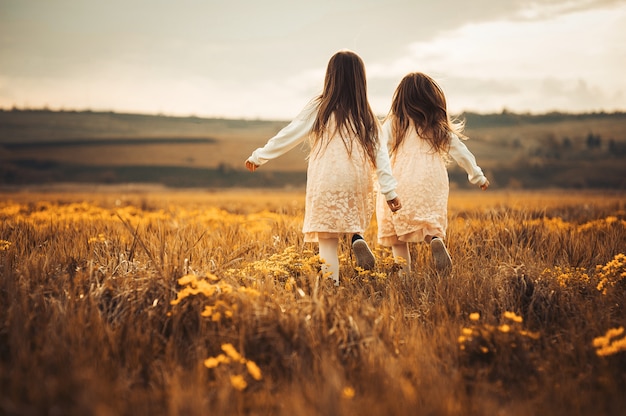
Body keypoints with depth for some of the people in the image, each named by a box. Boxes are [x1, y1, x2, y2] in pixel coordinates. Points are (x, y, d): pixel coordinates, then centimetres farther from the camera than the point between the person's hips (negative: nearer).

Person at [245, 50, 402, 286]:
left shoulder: (319, 108, 0)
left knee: (328, 239, 1)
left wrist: (258, 156, 12)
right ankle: (357, 239, -1)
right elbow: (380, 154, 4)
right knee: (351, 221, 29)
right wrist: (390, 190, 5)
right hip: (358, 187, 3)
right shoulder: (366, 117, 8)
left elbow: (288, 136, 2)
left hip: (327, 187, -3)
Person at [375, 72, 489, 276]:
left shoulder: (393, 124, 2)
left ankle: (405, 274, -5)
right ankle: (436, 240, -20)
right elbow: (461, 153, 15)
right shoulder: (441, 127, 10)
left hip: (400, 186, -2)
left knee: (398, 237, 6)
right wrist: (478, 176, 26)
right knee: (429, 226, 12)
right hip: (432, 187, 2)